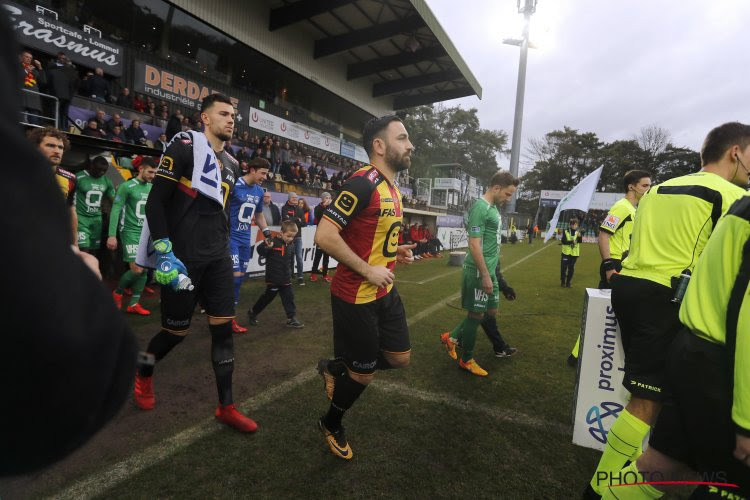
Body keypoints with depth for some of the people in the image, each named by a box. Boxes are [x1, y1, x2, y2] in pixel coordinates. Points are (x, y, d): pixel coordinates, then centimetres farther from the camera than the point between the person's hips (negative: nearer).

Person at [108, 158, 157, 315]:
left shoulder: (152, 188, 10)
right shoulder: (127, 186, -8)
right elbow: (115, 210, -10)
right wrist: (112, 235, -15)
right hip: (131, 232, -6)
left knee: (145, 269, 3)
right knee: (136, 269, -12)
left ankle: (133, 304, 14)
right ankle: (117, 293, 16)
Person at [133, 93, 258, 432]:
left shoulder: (229, 163, 16)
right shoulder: (184, 147, -7)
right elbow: (154, 202, -11)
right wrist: (164, 253, -17)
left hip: (217, 258, 6)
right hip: (182, 257, -6)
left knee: (224, 328, 3)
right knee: (177, 331, 5)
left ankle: (226, 407, 14)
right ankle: (143, 374, 38)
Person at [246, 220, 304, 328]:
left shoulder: (291, 245, 5)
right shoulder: (273, 242, -15)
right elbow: (260, 251, -20)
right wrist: (265, 246, -40)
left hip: (286, 278, 5)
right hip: (273, 278, -5)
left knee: (289, 297, 4)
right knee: (267, 297, 8)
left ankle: (291, 318, 10)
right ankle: (252, 312, 28)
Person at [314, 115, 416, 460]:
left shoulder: (392, 189, 10)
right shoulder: (363, 183, -21)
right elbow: (324, 236, -26)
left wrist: (395, 252, 5)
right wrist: (368, 271, -22)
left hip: (385, 292, 9)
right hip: (356, 297, -9)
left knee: (400, 358, 15)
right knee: (364, 373, 7)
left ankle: (335, 368, 36)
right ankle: (331, 426, 36)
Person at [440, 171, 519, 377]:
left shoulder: (493, 207, 13)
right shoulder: (480, 208, -17)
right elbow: (474, 245, -22)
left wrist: (492, 272, 20)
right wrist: (485, 275, -21)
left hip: (490, 271, 10)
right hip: (479, 272, -10)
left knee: (490, 312, 17)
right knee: (477, 315, 3)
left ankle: (452, 338, 29)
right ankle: (466, 360, 20)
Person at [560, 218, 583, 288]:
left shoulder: (578, 232, 4)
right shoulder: (566, 232, -1)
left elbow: (580, 241, -10)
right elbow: (563, 241, -10)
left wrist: (580, 236, -30)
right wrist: (572, 241, -21)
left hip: (574, 253, 2)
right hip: (566, 252, -2)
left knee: (571, 269, 6)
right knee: (563, 267, -3)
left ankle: (568, 283, 16)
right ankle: (562, 282, 15)